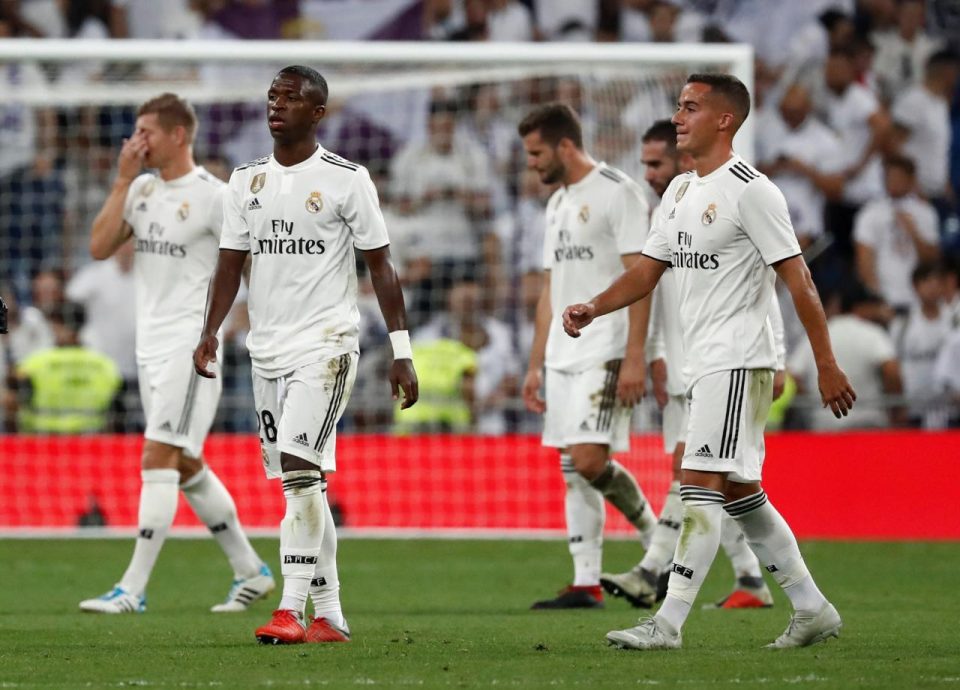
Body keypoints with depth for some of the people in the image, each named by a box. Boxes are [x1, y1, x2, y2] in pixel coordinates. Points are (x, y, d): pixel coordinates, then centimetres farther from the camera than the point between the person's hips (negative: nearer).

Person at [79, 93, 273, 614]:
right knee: (185, 466, 13)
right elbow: (99, 248, 2)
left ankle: (133, 590, -15)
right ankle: (250, 571, 24)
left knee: (158, 459, -13)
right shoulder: (142, 189, 10)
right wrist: (122, 181, -3)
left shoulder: (211, 195, -10)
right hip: (151, 345, 8)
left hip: (191, 345, -8)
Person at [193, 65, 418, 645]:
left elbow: (381, 266, -2)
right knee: (302, 484, 7)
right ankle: (330, 617, 11)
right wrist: (211, 332, -2)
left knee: (300, 469, -19)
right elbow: (232, 262, 12)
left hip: (325, 345, -6)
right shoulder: (248, 180, 11)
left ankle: (292, 609, -19)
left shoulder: (346, 179, -4)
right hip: (267, 349, 6)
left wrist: (401, 349, -6)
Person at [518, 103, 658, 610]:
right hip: (564, 356, 9)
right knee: (573, 471, 4)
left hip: (606, 353, -9)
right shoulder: (557, 204, 19)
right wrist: (535, 365, 19)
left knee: (589, 459, -17)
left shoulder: (617, 193, -9)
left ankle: (656, 542, 2)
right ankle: (586, 585, 4)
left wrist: (634, 358, -20)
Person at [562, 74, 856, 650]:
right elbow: (647, 273, 18)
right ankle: (813, 610, 20)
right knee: (741, 493, 12)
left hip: (739, 362, -10)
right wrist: (592, 309, 1)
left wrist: (827, 365, -15)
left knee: (700, 485, -14)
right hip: (704, 364, 10)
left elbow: (797, 279, -13)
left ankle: (668, 623, -17)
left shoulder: (750, 191, -12)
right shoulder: (680, 192, 15)